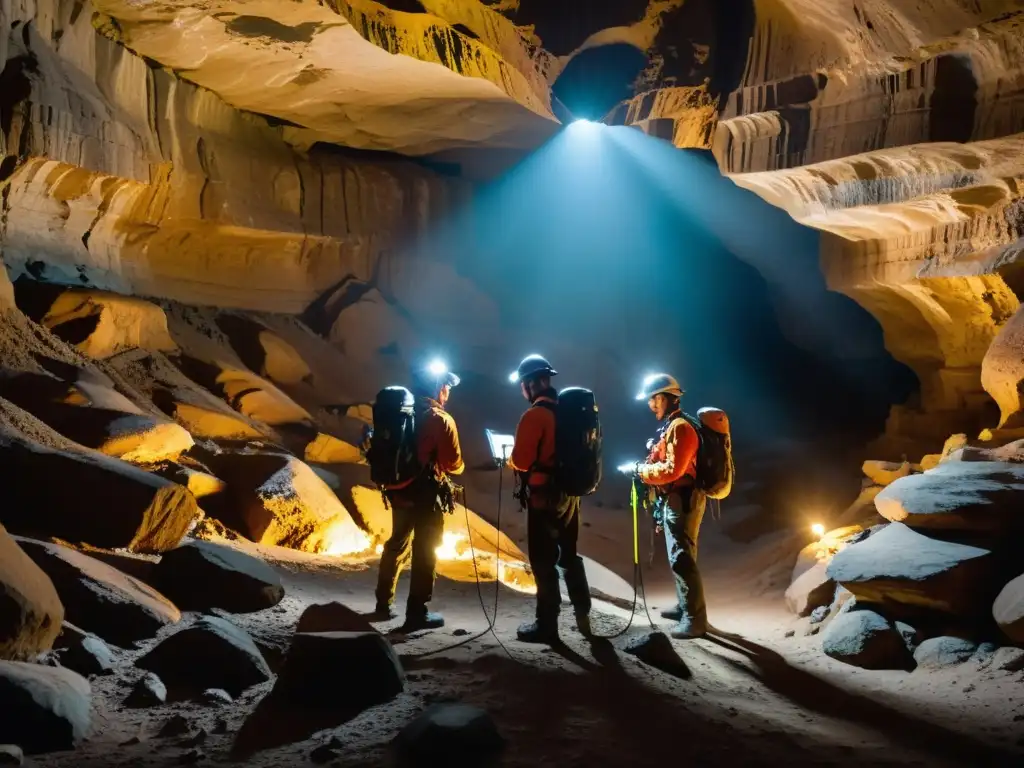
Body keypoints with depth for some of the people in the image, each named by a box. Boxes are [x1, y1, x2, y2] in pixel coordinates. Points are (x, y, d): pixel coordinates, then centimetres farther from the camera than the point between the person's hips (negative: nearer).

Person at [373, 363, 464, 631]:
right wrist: (459, 465, 9)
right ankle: (417, 612, 5)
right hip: (427, 494, -7)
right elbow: (453, 465, -12)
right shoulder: (441, 419, -13)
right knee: (425, 552, 3)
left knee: (397, 545, 20)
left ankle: (384, 602, 28)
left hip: (399, 489, 7)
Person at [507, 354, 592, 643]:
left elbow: (520, 461, -18)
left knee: (543, 560, 2)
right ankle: (582, 614, 26)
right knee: (569, 554, 20)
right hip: (570, 492, 8)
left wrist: (511, 459, 2)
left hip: (545, 495, -8)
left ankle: (547, 625, 8)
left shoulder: (535, 415, -17)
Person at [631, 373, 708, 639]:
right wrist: (647, 469, 7)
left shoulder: (680, 427, -18)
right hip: (675, 500, 11)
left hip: (682, 500, -11)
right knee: (679, 556, 19)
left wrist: (643, 471, -12)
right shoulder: (670, 426, 16)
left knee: (681, 558, -11)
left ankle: (695, 618, -7)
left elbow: (673, 469, -24)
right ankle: (685, 606, 30)